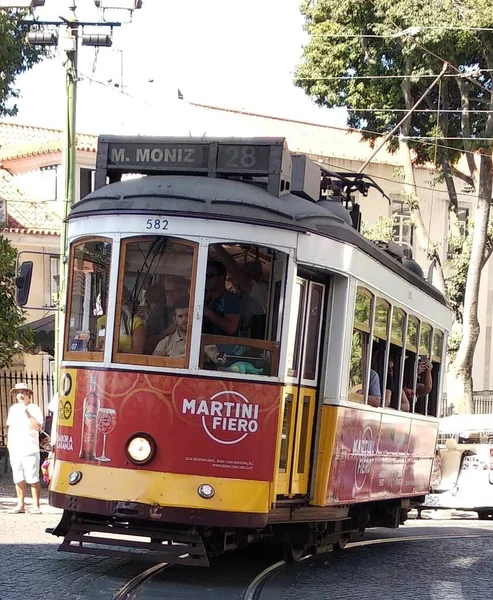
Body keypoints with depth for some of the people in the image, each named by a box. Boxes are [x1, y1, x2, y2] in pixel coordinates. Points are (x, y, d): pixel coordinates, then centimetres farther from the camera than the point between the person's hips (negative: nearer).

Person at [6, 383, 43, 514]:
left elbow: (37, 427, -13)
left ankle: (36, 506, -4)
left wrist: (28, 415, -22)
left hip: (30, 450, -5)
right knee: (18, 479, 7)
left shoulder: (34, 409, -2)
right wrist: (9, 444, 17)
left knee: (33, 479, -7)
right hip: (15, 449, 5)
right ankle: (20, 505, 12)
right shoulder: (13, 409, 15)